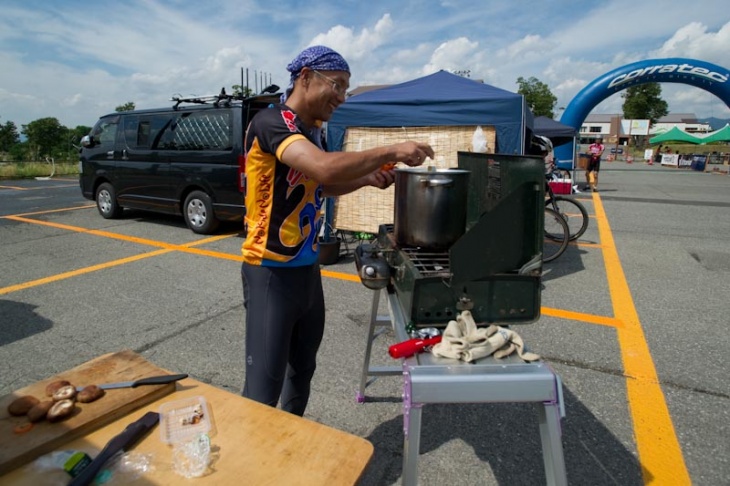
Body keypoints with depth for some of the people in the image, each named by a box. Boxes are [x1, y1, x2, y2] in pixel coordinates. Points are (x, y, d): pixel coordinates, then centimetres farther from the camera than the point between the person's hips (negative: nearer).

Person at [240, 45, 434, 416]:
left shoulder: (312, 130, 9)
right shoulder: (272, 122, -18)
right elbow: (325, 167, -35)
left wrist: (367, 178, 6)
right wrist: (390, 152, -23)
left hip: (307, 267, 9)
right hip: (271, 272, -9)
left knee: (303, 368, 21)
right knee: (264, 386, -3)